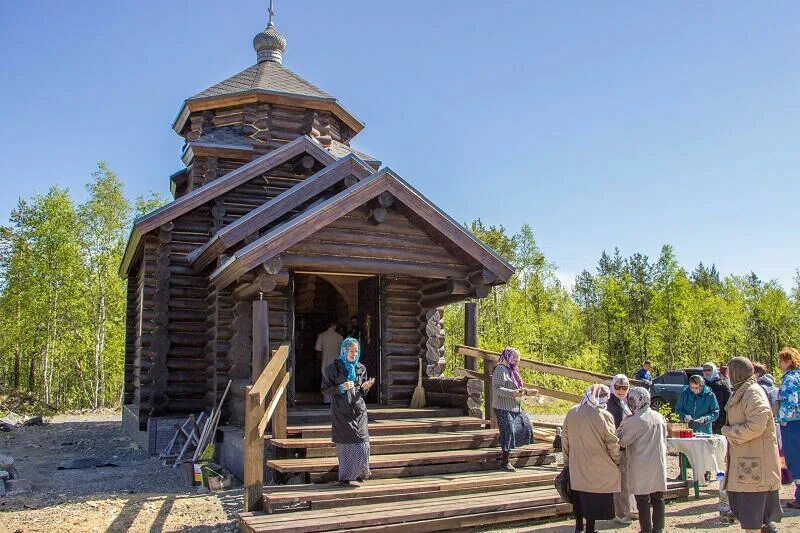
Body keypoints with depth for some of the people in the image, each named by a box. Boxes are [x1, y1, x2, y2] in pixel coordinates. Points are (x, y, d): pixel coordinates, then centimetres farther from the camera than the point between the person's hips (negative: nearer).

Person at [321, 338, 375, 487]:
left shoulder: (361, 368, 9)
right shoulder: (333, 368, -4)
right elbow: (325, 389, -3)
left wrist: (365, 388, -5)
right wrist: (341, 388, -18)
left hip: (358, 411, 3)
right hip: (341, 412, -3)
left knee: (362, 445, -2)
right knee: (345, 445, -1)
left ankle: (360, 472, 20)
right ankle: (345, 477, 13)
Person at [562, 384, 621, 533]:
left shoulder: (572, 413, -2)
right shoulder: (604, 416, -17)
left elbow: (565, 438, 6)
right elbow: (612, 443, -11)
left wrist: (567, 461, 17)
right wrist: (617, 461, 6)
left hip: (576, 466, 4)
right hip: (598, 469, -4)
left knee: (578, 496, 18)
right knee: (594, 499, 9)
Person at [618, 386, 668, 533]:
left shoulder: (634, 421, -17)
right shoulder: (659, 417, 4)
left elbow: (621, 441, -9)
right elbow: (664, 439, 14)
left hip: (641, 467, -6)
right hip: (659, 465, 6)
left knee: (643, 499, 3)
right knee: (658, 498, 13)